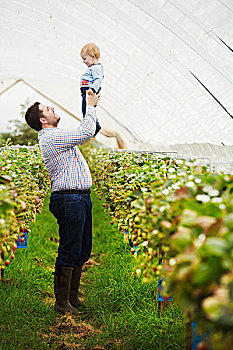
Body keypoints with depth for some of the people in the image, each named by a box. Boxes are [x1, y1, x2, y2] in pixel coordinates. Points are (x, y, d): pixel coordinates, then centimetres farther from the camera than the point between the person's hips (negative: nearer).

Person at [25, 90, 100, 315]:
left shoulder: (56, 136, 20)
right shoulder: (51, 137, -12)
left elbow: (86, 131, 32)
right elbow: (86, 133, -17)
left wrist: (90, 106, 22)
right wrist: (91, 106, -4)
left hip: (81, 198, 10)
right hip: (69, 199, -10)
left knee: (82, 252, 14)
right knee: (69, 253, -6)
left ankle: (73, 296, 24)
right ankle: (62, 302, 4)